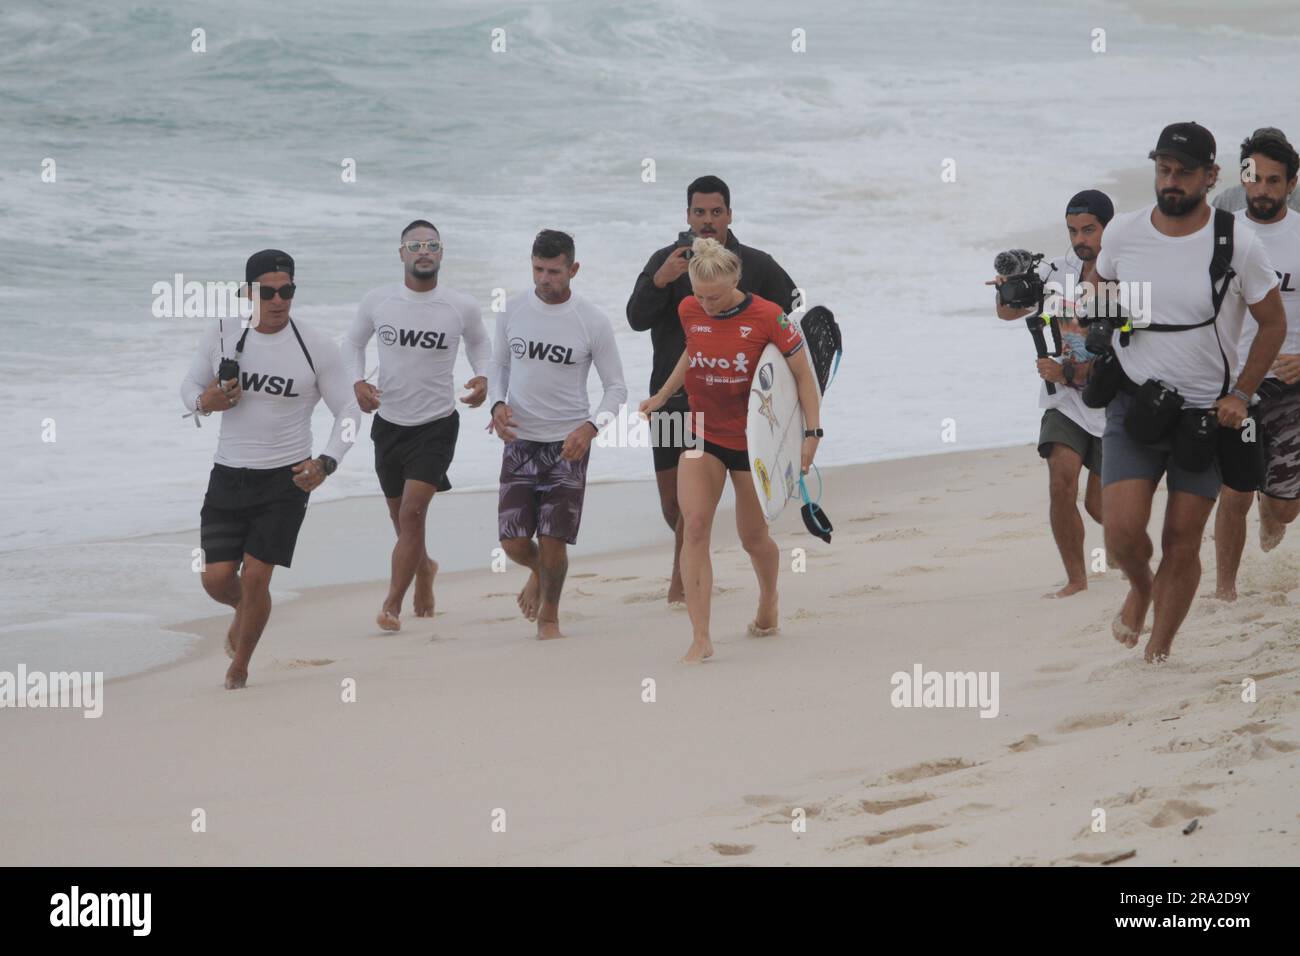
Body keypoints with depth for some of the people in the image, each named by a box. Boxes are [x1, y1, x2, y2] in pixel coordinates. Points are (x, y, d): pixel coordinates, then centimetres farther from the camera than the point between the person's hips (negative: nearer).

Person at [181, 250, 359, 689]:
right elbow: (191, 383, 14)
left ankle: (239, 667, 14)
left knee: (255, 577, -9)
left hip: (285, 481, -2)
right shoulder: (220, 337, -1)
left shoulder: (317, 348, -7)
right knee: (217, 578, -1)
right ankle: (244, 610, 37)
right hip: (227, 478, 3)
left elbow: (348, 410, 0)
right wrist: (202, 402, -11)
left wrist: (326, 462, -14)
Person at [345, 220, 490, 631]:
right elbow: (353, 342, 11)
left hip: (436, 425, -3)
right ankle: (424, 568, 47)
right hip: (389, 422, 3)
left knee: (412, 512, -17)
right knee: (401, 517, 15)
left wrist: (482, 377, -5)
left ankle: (392, 604, -11)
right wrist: (357, 382, -7)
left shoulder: (462, 308, -6)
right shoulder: (378, 301, -4)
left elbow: (480, 342, 14)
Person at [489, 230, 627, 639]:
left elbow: (616, 387, -2)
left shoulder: (593, 322, -8)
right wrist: (498, 404, -7)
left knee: (553, 541, -6)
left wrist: (591, 426, -19)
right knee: (513, 541, -2)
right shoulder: (513, 310, 0)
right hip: (520, 440, 2)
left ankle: (549, 618, 18)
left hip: (567, 444, -2)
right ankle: (538, 572, 35)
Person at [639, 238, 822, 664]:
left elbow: (804, 375, -11)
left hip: (753, 438, -3)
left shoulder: (768, 318, -17)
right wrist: (662, 396, 19)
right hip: (703, 435, 3)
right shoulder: (689, 311, -5)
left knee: (753, 537, 10)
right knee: (694, 526, -15)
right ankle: (700, 638, -16)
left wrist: (812, 433, -16)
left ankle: (768, 603, 44)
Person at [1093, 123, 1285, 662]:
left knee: (1182, 545, 1)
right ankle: (1140, 587, 22)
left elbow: (1274, 323, 2)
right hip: (1134, 407, 1)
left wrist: (1240, 396, -5)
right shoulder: (1122, 235, -3)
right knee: (1122, 532, -12)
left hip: (1206, 413, -1)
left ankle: (1158, 654, 15)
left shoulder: (1238, 245, -9)